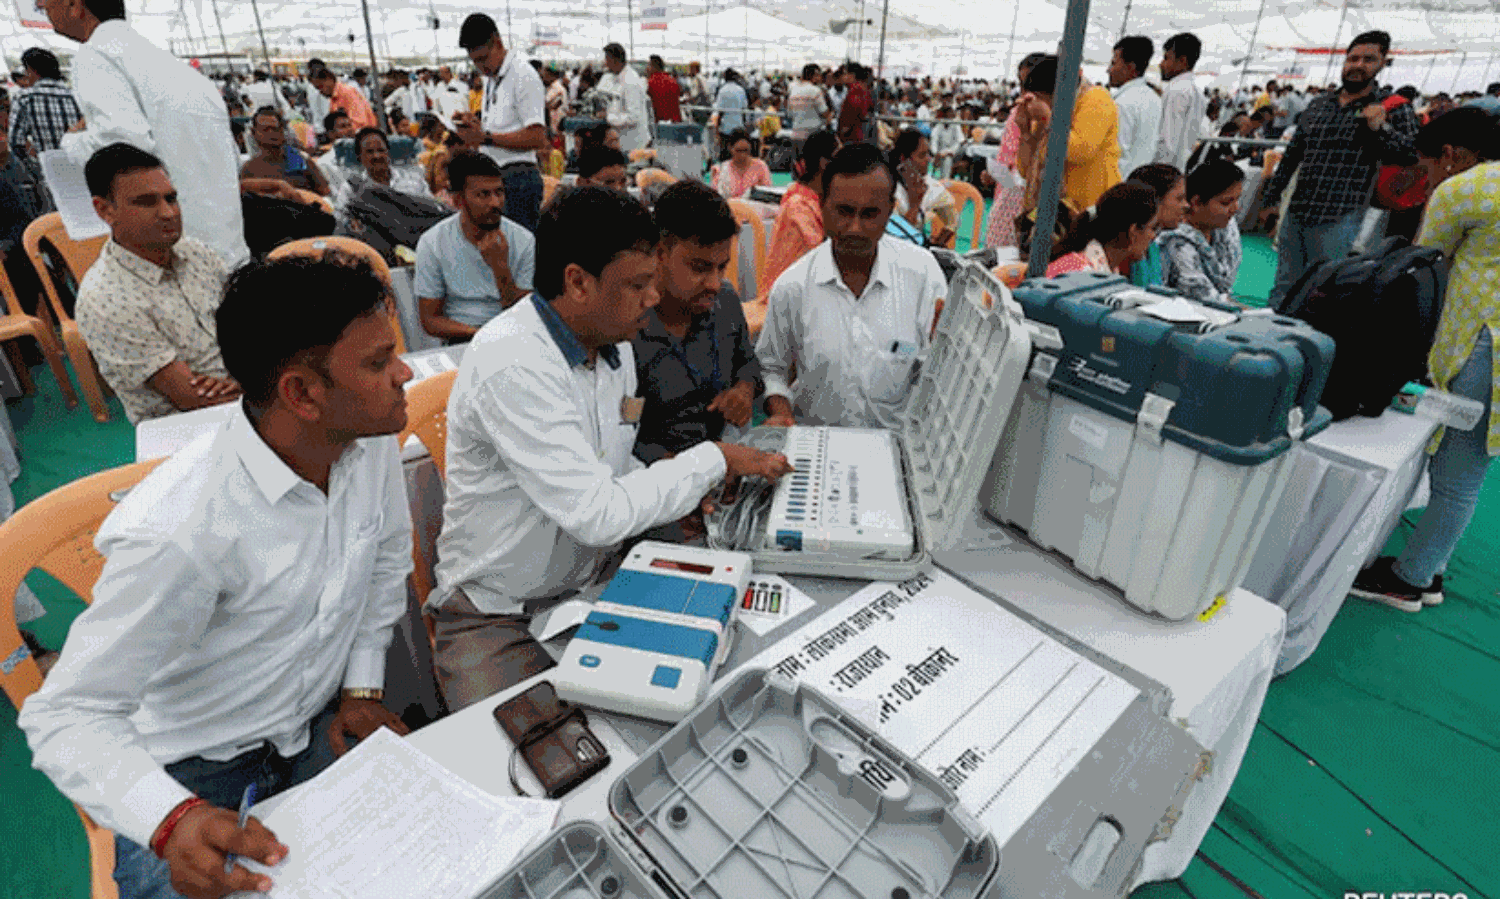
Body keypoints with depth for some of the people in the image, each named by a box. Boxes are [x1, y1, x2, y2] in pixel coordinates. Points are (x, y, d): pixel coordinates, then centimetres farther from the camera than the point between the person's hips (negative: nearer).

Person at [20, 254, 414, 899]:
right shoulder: (182, 530, -33)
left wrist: (363, 682, 0)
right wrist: (174, 821, -39)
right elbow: (69, 713, -24)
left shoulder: (371, 441, -14)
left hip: (318, 732, 4)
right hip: (191, 772, -3)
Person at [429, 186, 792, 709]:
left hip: (593, 580, 7)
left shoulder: (613, 346, 3)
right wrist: (713, 461, -19)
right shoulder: (510, 365, -26)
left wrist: (677, 490, -7)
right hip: (498, 616, -7)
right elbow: (596, 515, -30)